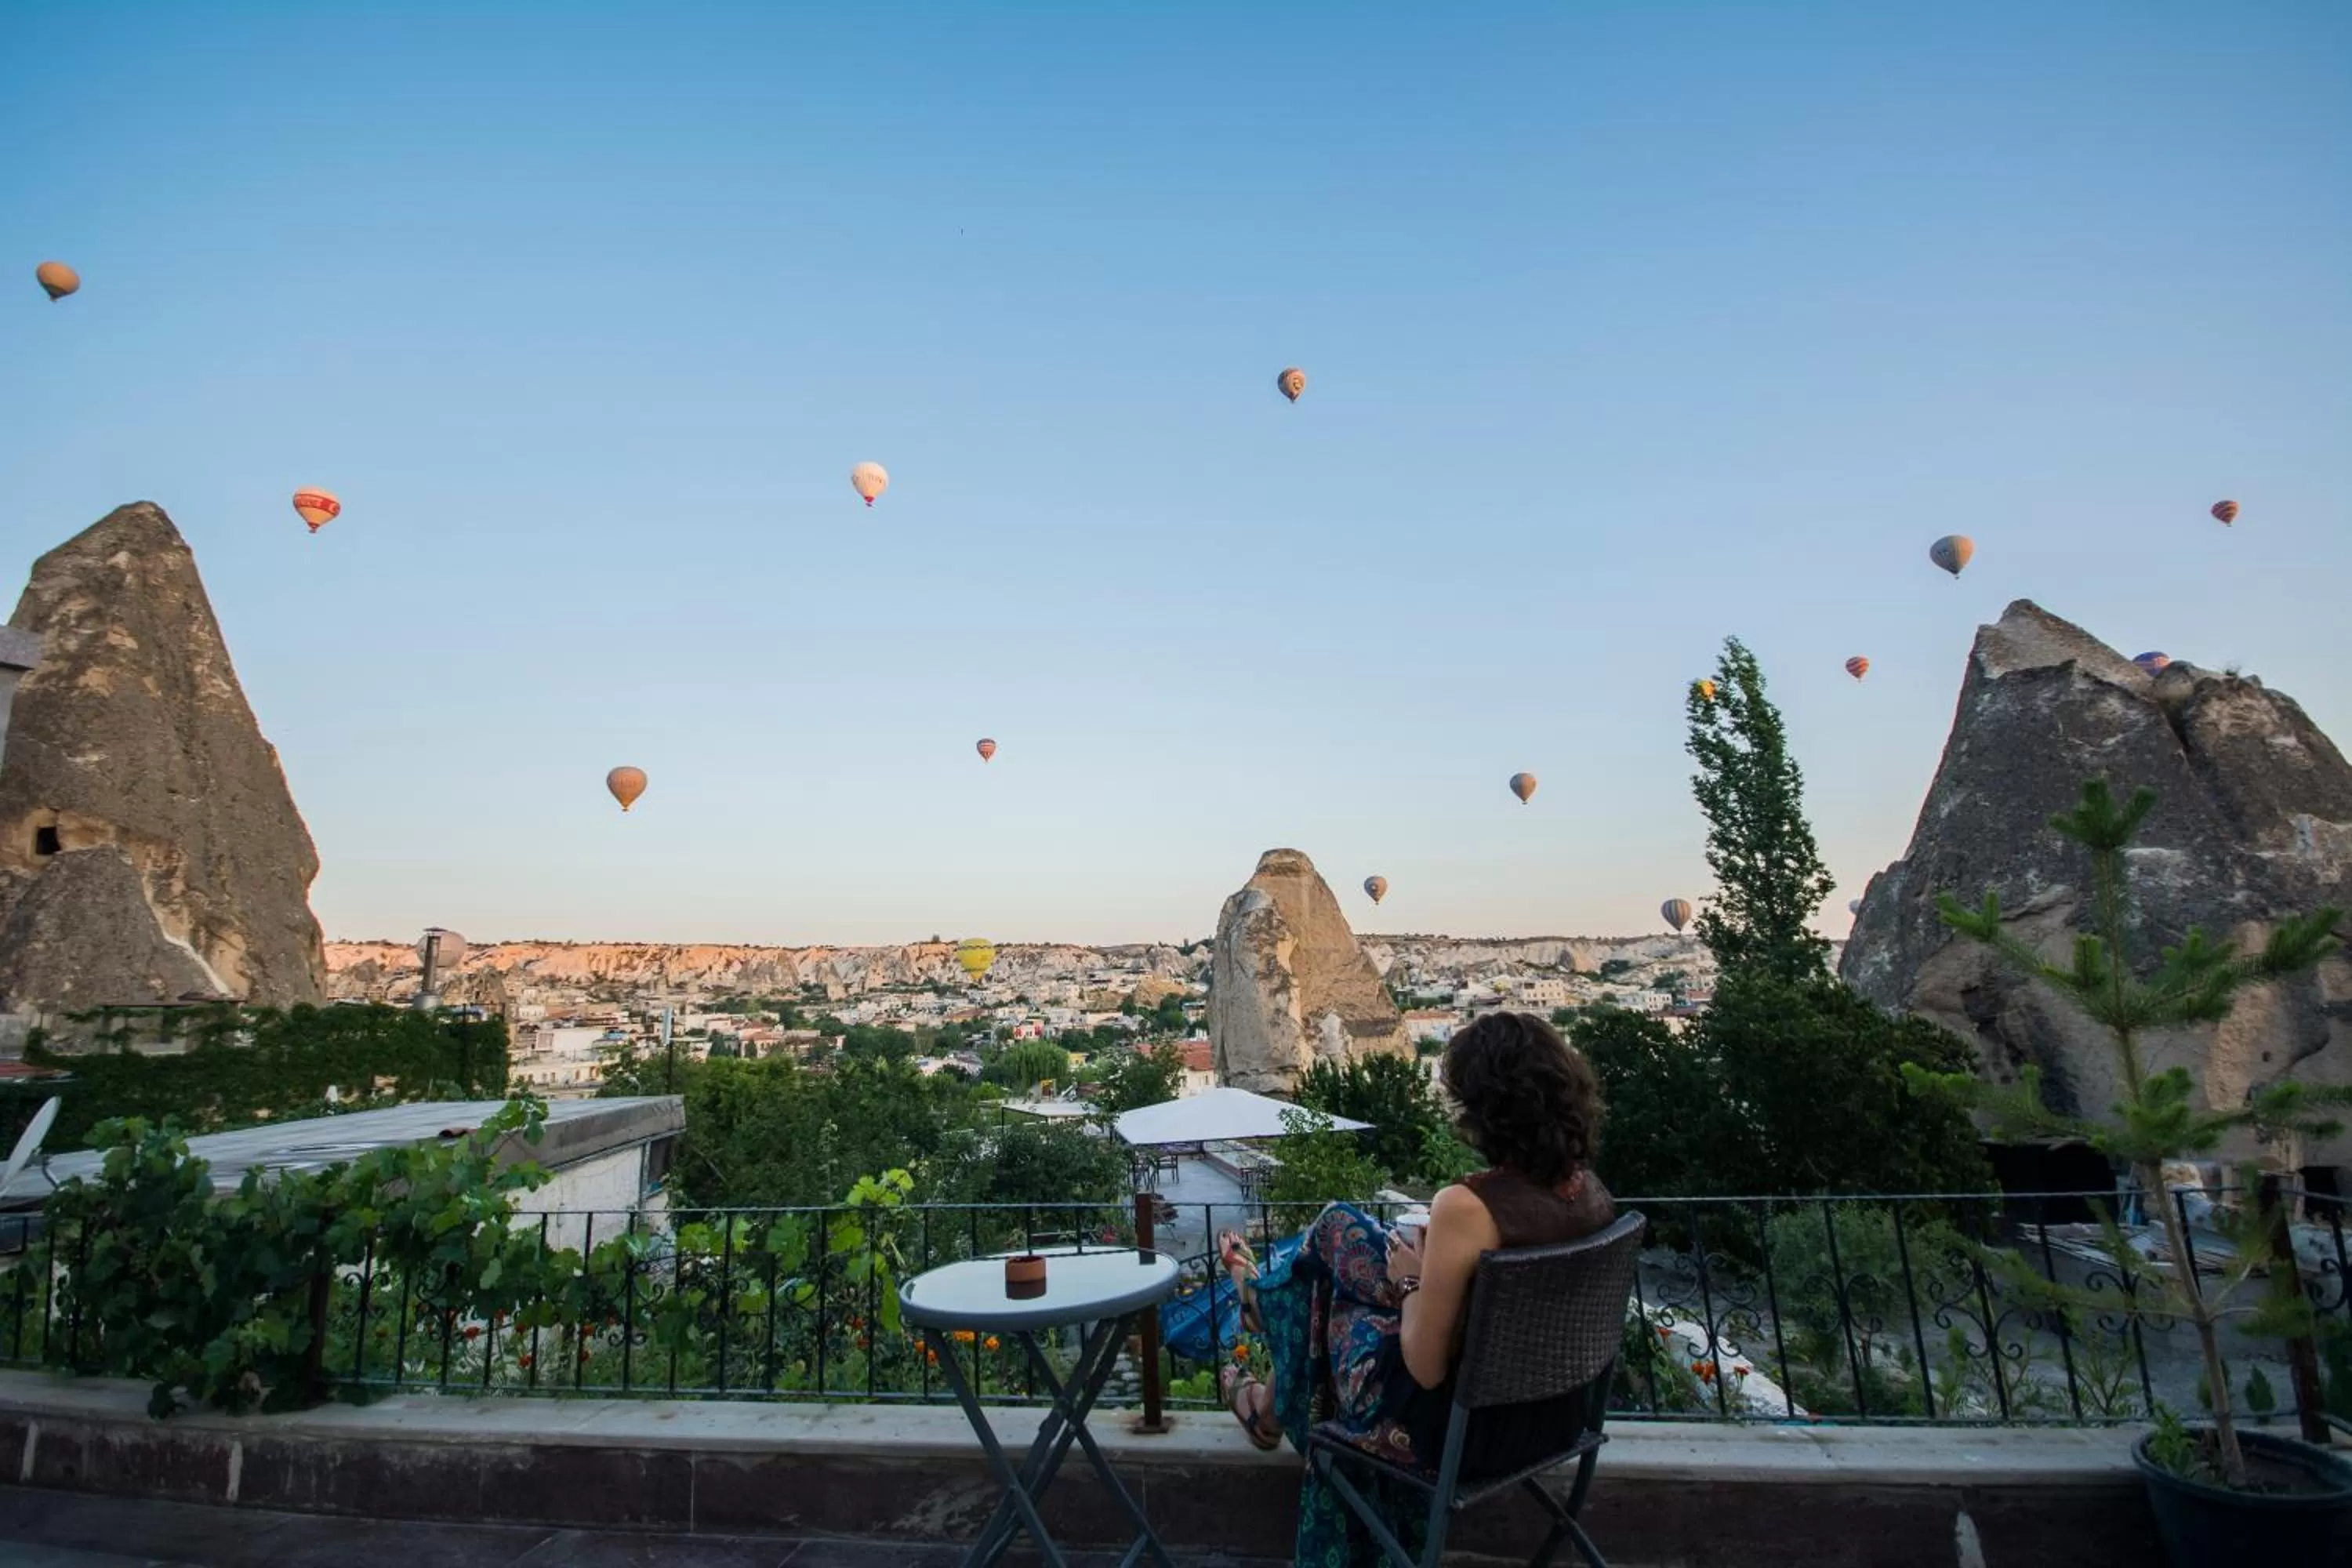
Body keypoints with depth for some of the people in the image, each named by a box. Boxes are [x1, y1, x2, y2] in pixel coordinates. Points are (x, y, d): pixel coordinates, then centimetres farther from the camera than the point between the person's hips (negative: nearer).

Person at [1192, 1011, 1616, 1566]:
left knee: (1337, 1234, 14)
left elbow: (1425, 1368, -22)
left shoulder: (1466, 1207, -31)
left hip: (1457, 1427, -6)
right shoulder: (1589, 1189, -8)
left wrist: (1412, 1280, -5)